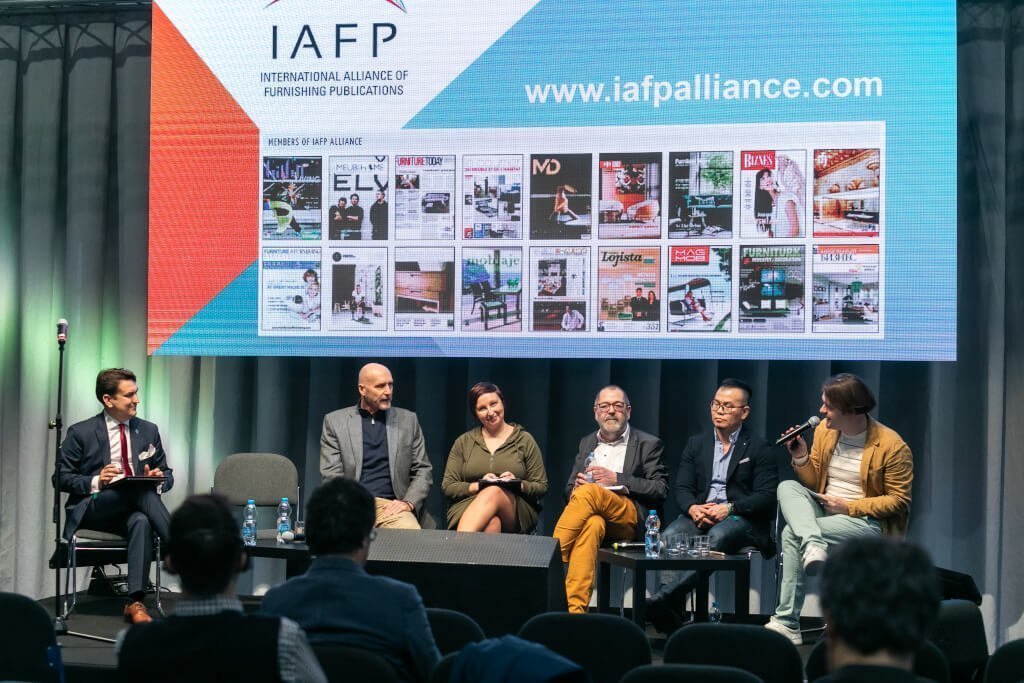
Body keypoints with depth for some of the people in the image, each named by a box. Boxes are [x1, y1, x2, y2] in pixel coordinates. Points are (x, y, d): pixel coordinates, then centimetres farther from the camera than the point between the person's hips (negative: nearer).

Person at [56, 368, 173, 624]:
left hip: (132, 510, 3)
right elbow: (61, 478, 3)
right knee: (141, 491, -34)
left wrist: (159, 479, -5)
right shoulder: (80, 433, 3)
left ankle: (135, 603, -42)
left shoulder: (148, 431, 15)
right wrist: (96, 482, -15)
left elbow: (167, 475, 21)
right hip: (92, 510, -3)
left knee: (141, 522, -36)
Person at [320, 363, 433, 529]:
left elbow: (423, 471, 16)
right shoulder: (335, 421, 10)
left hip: (392, 507, 1)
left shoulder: (408, 420, 16)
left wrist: (409, 502, -3)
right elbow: (332, 475, 4)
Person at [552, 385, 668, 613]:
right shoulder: (586, 443, 27)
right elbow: (569, 489, 27)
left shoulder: (648, 444, 13)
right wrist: (576, 486, 0)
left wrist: (617, 479, -9)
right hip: (593, 514, 2)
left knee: (589, 493, -34)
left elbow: (661, 490, 2)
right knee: (593, 524, -38)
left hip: (630, 516, -2)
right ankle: (574, 608, -51)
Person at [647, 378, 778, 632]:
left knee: (717, 537, -37)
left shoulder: (759, 448, 5)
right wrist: (693, 508, -14)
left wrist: (729, 508, -18)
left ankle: (663, 598, -45)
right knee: (669, 536, -28)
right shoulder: (696, 444, 18)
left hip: (741, 518, -4)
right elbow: (682, 488, 10)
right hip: (700, 514, 4)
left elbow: (766, 497, -4)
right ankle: (669, 611, -36)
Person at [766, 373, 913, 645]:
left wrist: (849, 507, -18)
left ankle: (787, 622, -26)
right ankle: (813, 545, -44)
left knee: (792, 534, -29)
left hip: (865, 520, -6)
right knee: (787, 487, -25)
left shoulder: (892, 446, -13)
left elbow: (899, 500, -10)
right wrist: (801, 459, -8)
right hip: (822, 511, 6)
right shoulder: (824, 430, 5)